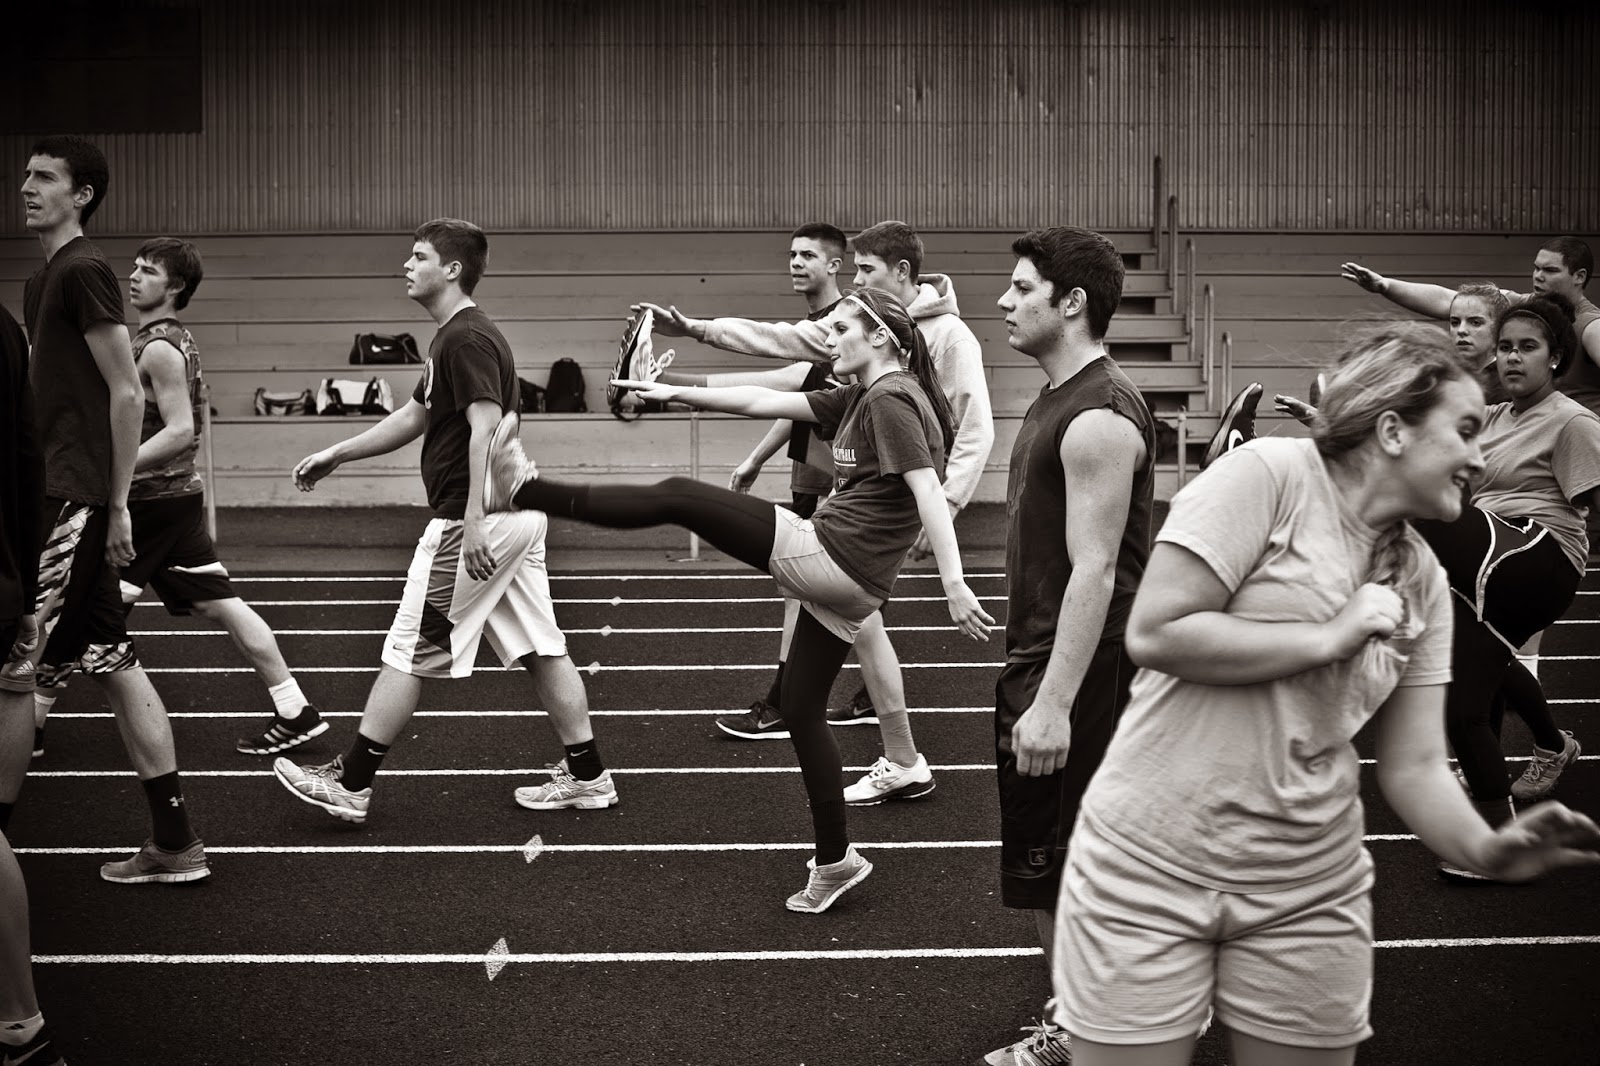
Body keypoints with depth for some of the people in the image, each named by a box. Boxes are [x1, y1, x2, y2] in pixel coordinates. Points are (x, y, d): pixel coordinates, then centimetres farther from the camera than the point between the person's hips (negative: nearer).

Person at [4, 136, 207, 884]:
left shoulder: (82, 272, -9)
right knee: (114, 667, 9)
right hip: (60, 495, 9)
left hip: (74, 500, -9)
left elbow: (125, 393, -13)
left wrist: (117, 506, -14)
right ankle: (173, 844, 14)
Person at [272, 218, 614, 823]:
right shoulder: (457, 336, 19)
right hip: (517, 513, 10)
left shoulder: (465, 338, -14)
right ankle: (587, 777, 16)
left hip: (476, 520, -10)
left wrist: (474, 519, -29)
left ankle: (349, 785, 9)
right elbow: (413, 416, 26)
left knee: (408, 650, -1)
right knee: (538, 649, 11)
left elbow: (486, 426, -24)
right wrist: (337, 455, 27)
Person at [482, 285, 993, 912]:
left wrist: (954, 586, -26)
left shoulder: (891, 400, -9)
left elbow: (928, 493, -19)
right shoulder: (858, 399, 18)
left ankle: (525, 490, -2)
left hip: (824, 556, -10)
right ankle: (834, 862, 23)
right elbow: (763, 402, 19)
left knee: (679, 497, -6)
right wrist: (678, 392, 16)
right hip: (844, 587, 10)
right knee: (802, 712, 17)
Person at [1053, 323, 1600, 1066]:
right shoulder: (1268, 475, -12)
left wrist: (1484, 847, -15)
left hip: (1308, 891, 6)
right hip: (1152, 866, -5)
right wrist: (1329, 638, -15)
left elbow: (1414, 764, 4)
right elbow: (1154, 632, -20)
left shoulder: (1423, 584, 7)